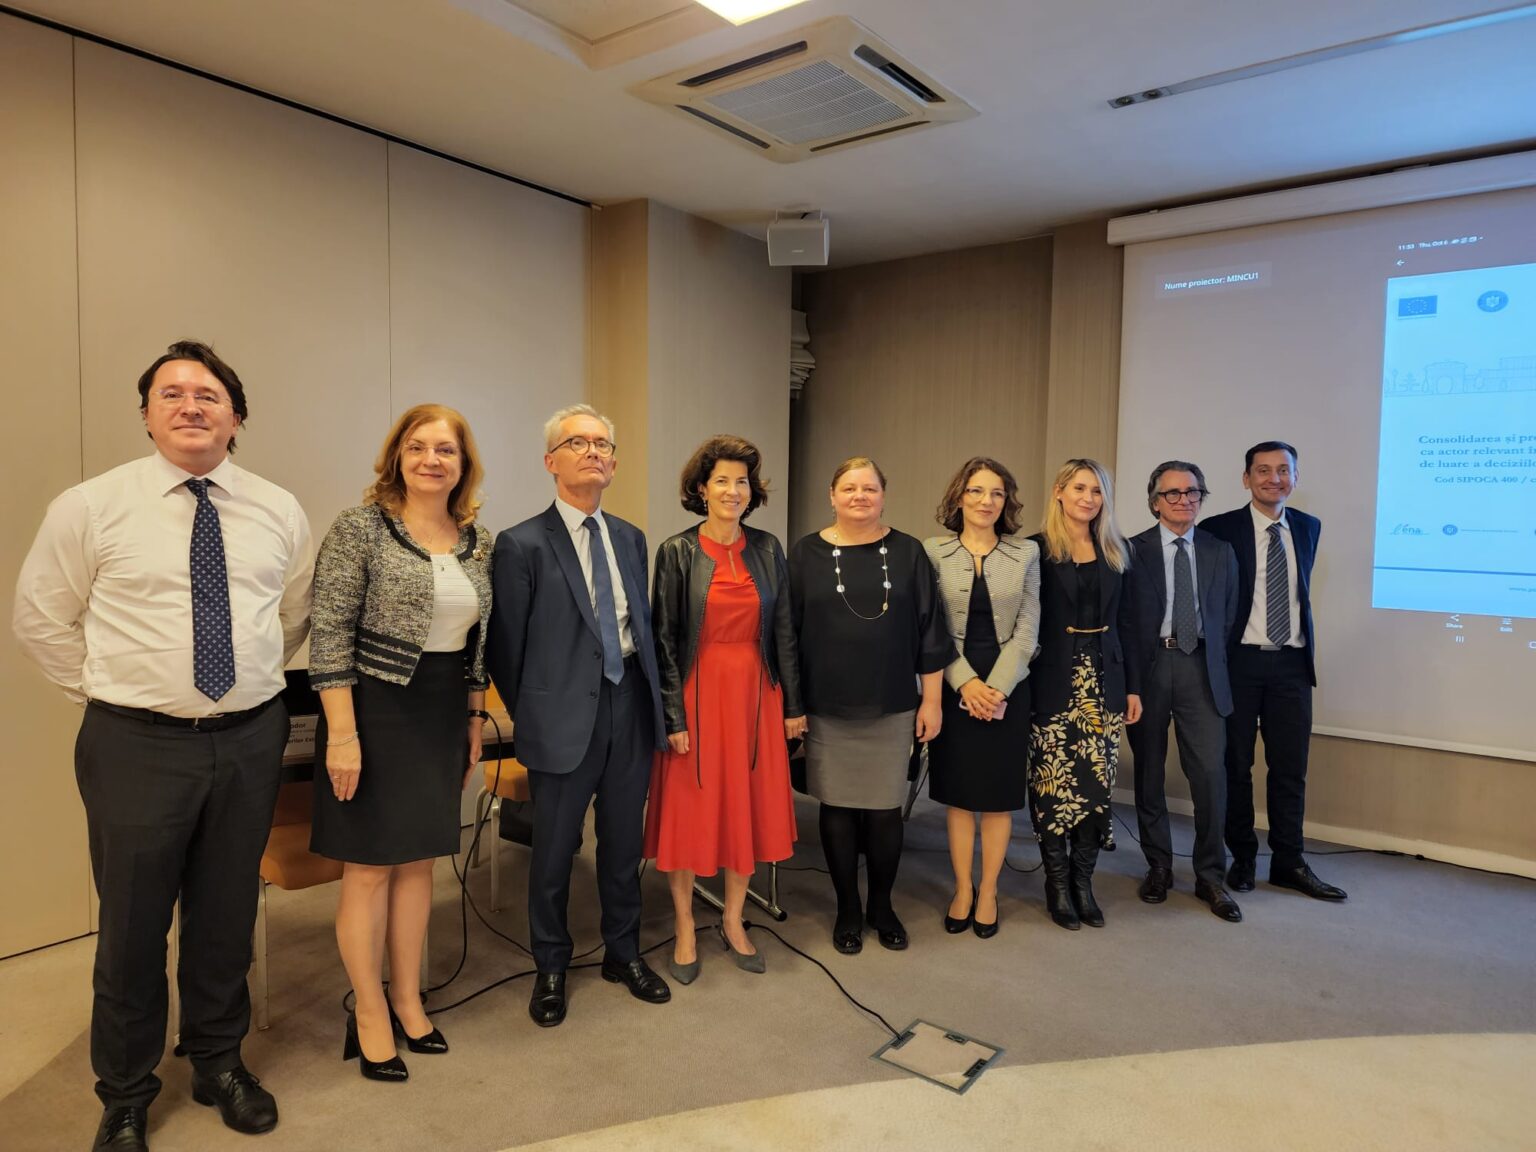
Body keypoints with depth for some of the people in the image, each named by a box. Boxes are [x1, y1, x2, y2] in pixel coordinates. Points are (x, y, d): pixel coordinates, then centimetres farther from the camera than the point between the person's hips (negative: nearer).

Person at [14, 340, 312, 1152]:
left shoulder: (278, 511, 3)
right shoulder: (91, 506, -4)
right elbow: (40, 620, 4)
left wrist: (250, 681, 10)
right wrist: (110, 689, 2)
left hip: (250, 741, 2)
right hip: (138, 745, -2)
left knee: (226, 918, 17)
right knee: (134, 925, 11)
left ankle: (219, 1063, 40)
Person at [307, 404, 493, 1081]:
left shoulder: (477, 541, 6)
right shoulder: (360, 528, -10)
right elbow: (330, 636, -13)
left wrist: (474, 722, 13)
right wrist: (341, 733, -16)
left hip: (443, 718, 6)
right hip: (375, 713, -5)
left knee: (419, 861, 15)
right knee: (370, 867, 5)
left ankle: (407, 999, 30)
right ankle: (369, 1012, 22)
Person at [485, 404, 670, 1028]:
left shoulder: (631, 538, 9)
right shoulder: (522, 544, -8)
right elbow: (505, 645, -4)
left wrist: (650, 698, 8)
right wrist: (529, 716, 1)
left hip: (630, 707, 5)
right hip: (566, 716, -4)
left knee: (624, 841, 17)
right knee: (554, 850, 10)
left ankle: (623, 952, 37)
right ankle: (551, 969, 31)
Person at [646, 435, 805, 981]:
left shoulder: (768, 549, 3)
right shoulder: (677, 552, -6)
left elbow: (783, 629, 6)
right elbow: (664, 638, -6)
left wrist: (793, 704, 4)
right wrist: (673, 716, -10)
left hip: (755, 694, 3)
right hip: (698, 693, -3)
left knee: (749, 808, 10)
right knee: (689, 809, 5)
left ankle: (733, 922, 29)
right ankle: (686, 929, 23)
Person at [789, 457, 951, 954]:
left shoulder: (907, 552, 2)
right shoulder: (807, 554, 0)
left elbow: (929, 631, 3)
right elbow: (788, 632, 2)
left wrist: (932, 699, 2)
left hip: (892, 708, 0)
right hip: (826, 709, 0)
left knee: (885, 812, 7)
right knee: (837, 810, 8)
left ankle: (882, 905, 29)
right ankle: (847, 908, 27)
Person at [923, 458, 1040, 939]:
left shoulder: (1026, 554, 3)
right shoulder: (934, 552, -1)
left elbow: (1026, 630, -1)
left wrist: (998, 688, -12)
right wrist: (966, 683, -14)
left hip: (1007, 688, 1)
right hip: (953, 687, 0)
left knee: (999, 794, 7)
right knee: (957, 792, 8)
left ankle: (988, 891, 22)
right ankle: (962, 889, 23)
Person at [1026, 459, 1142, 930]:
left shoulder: (1118, 551, 10)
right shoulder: (1037, 549, -3)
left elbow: (1124, 623, 12)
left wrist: (1133, 687, 9)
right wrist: (1021, 686, -10)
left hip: (1103, 681, 4)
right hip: (1054, 682, -4)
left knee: (1097, 782, 3)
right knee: (1053, 783, 0)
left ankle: (1083, 882, 17)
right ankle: (1057, 884, 14)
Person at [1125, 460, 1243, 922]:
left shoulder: (1221, 551, 11)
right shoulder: (1133, 550, 2)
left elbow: (1228, 616, 13)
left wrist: (1217, 667, 7)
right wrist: (1128, 675, -3)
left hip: (1200, 668, 2)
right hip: (1148, 666, -1)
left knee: (1210, 773, -4)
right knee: (1148, 773, 7)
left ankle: (1210, 876, 11)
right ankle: (1158, 866, 23)